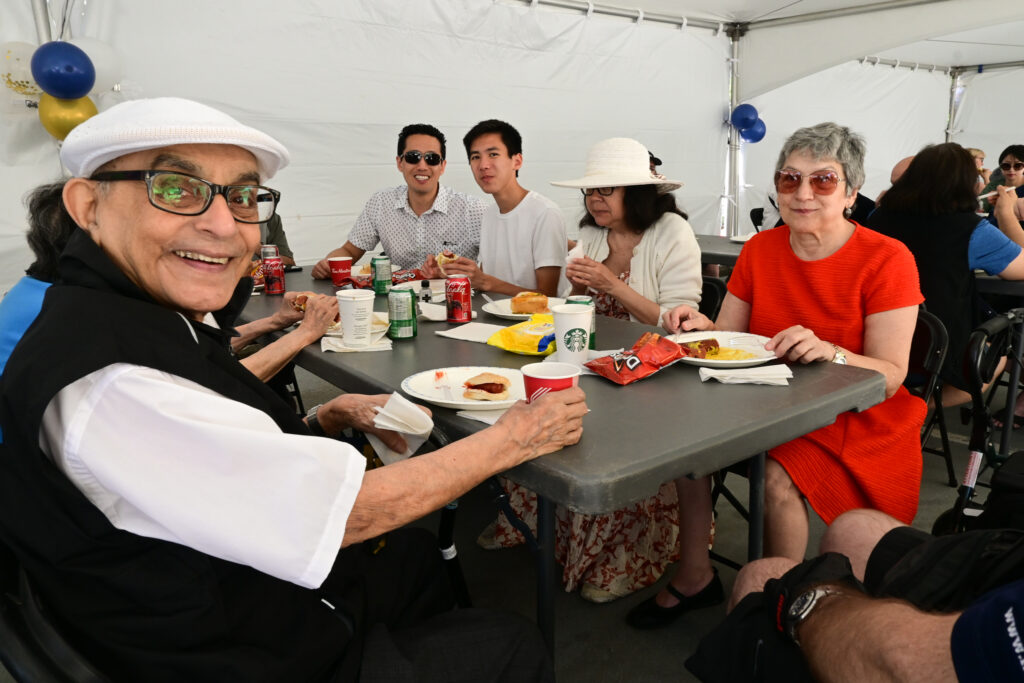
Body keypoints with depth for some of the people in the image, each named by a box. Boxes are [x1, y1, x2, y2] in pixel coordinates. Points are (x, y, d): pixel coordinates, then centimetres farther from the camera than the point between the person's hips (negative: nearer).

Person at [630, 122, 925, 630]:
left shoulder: (887, 260, -12)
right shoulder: (761, 250, 2)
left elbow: (890, 377, -17)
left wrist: (830, 352, -36)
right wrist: (703, 328, -19)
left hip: (855, 421, -4)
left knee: (779, 477, -30)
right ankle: (694, 577, 2)